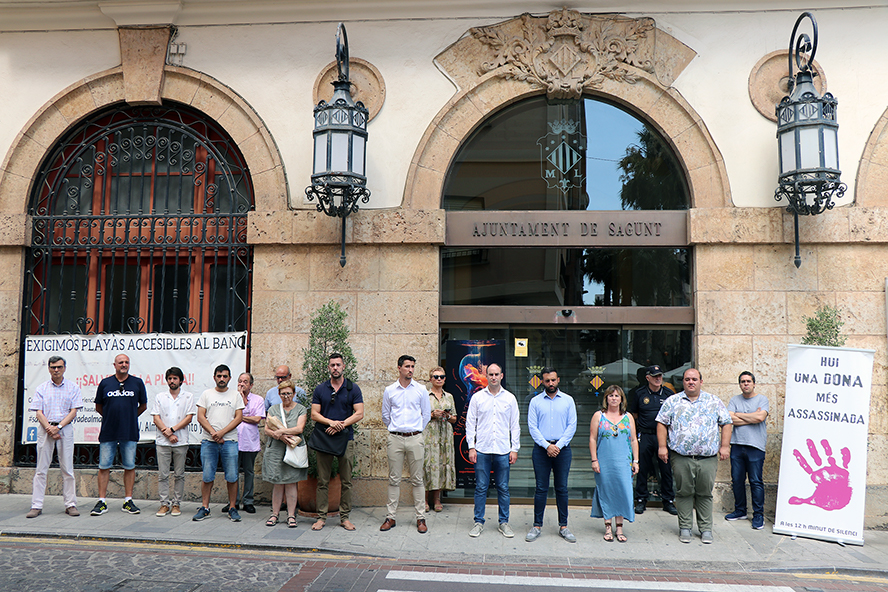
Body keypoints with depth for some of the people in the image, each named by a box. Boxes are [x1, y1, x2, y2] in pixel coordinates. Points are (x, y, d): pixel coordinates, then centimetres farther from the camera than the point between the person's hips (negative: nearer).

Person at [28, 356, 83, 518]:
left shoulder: (73, 388, 6)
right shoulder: (42, 388, 9)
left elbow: (73, 412, 0)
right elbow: (39, 412, 2)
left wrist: (58, 427, -12)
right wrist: (49, 428, -12)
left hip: (65, 428, -1)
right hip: (45, 428, 1)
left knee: (67, 468, 1)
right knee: (41, 469, 1)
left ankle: (70, 504, 5)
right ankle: (36, 505, 5)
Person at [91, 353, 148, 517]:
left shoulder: (137, 383, 4)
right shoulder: (105, 383, 5)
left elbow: (143, 406, 15)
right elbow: (98, 407, 15)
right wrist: (111, 417, 11)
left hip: (130, 433, 0)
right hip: (108, 432, 0)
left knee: (130, 466, 4)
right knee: (104, 466, 1)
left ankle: (128, 501, 12)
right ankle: (101, 502, 9)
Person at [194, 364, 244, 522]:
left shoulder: (236, 395, 8)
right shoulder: (206, 394, 10)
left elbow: (238, 417, 1)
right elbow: (200, 417, 3)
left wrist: (222, 432, -11)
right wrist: (213, 433, -11)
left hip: (230, 441, 0)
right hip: (209, 441, 1)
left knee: (232, 477, -1)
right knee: (207, 476, 3)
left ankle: (232, 508, 8)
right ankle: (204, 507, 13)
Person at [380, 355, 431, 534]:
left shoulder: (421, 390, 4)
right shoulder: (389, 390, 6)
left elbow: (426, 415, 11)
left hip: (415, 438, 0)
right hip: (395, 438, 1)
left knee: (417, 480, 3)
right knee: (394, 479, 5)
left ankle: (420, 518, 10)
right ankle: (390, 517, 12)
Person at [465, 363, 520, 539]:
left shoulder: (510, 398, 6)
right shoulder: (477, 397, 4)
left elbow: (515, 425, 9)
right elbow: (470, 423, 5)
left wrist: (515, 448, 3)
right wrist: (471, 447, -2)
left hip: (503, 451, 1)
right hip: (482, 450, -1)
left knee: (503, 488, 6)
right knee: (481, 487, 3)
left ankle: (504, 522, 17)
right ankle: (479, 522, 14)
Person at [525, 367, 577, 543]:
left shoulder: (568, 400, 6)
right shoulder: (535, 401, 4)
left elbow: (572, 426, 1)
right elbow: (532, 427, -1)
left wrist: (558, 445, -9)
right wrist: (547, 445, -11)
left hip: (562, 448, 1)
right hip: (541, 448, 0)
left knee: (562, 488, 5)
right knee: (541, 488, 2)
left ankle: (563, 526, 14)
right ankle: (537, 525, 10)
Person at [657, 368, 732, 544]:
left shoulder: (714, 402, 9)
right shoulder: (672, 401, 7)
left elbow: (726, 423, 10)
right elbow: (662, 423, 6)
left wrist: (724, 446, 1)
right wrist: (662, 446, -2)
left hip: (708, 458, 1)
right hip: (681, 458, 0)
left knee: (705, 494, 6)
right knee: (684, 493, 4)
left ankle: (706, 529, 17)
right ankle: (685, 528, 14)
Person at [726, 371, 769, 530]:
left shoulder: (762, 399, 3)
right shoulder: (734, 400, 11)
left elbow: (760, 417, -14)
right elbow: (730, 419, -4)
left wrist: (738, 415, -4)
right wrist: (752, 417, -7)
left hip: (755, 447, -3)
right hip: (737, 445, 3)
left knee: (756, 482, -2)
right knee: (737, 480, 8)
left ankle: (758, 514, 8)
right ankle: (740, 511, 22)